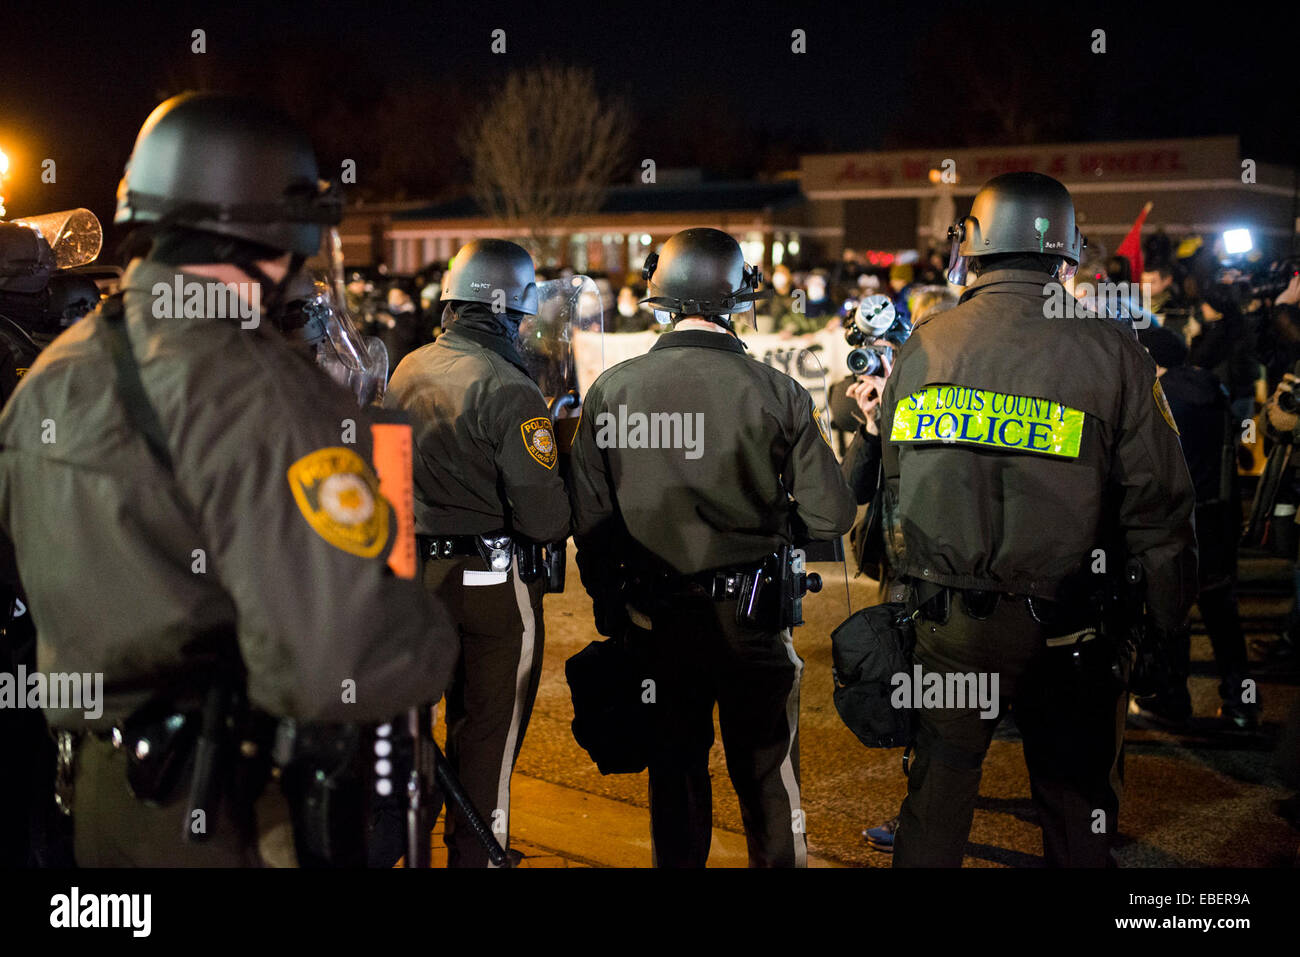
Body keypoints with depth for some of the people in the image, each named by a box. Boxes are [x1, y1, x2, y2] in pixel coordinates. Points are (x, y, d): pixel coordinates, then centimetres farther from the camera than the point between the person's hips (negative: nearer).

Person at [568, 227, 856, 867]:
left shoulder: (611, 390, -8)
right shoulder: (777, 393, -12)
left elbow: (589, 519, -3)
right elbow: (829, 518, -11)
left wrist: (609, 604, 11)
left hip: (654, 617, 2)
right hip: (752, 618, -2)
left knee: (675, 767, 18)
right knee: (767, 773, 12)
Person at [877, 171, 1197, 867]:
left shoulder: (922, 346, 0)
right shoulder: (1110, 352, -9)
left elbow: (892, 490, 8)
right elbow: (1158, 505, -8)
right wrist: (1164, 623, 3)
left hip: (947, 619, 2)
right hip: (1066, 626, -2)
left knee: (939, 782, 15)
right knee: (1075, 796, 14)